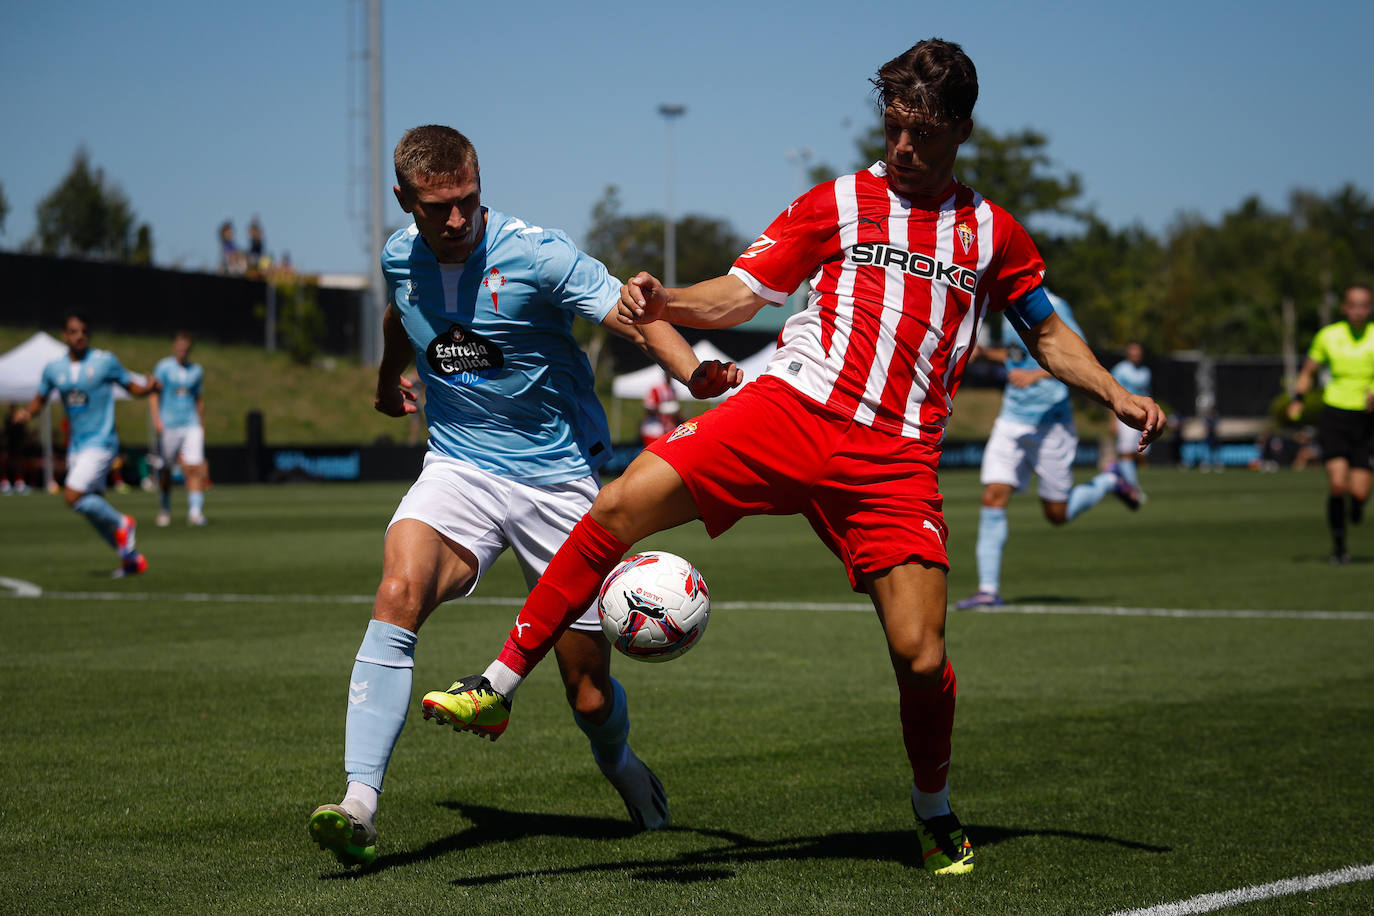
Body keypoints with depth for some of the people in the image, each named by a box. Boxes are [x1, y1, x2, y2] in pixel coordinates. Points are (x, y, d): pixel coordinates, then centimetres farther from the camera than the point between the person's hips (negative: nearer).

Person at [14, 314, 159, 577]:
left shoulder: (105, 361, -6)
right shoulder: (53, 369, 4)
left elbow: (132, 387, 4)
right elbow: (40, 399, 16)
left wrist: (149, 387, -18)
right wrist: (27, 412, -6)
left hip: (101, 442, -6)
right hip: (76, 444, 6)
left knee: (73, 496, -20)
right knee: (93, 508, 6)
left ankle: (122, 524, 2)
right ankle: (133, 559, 17)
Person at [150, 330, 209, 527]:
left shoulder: (196, 370, 12)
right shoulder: (163, 367, -1)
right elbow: (154, 393, -8)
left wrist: (202, 426, 21)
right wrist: (156, 418, -21)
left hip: (191, 424, 2)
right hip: (168, 426, -2)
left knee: (195, 469, -13)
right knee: (165, 472, 5)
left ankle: (195, 511, -15)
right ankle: (164, 510, 23)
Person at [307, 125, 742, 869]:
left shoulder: (534, 253, -15)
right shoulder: (400, 260, 1)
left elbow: (634, 318, -24)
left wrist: (694, 373, -44)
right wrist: (388, 381, 45)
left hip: (557, 476, -2)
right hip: (458, 466, 3)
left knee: (590, 698, 1)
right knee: (399, 592, -30)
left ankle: (619, 762, 40)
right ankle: (359, 805, -32)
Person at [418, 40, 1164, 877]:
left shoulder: (993, 234, 15)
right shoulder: (837, 204, 11)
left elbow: (1048, 333, 25)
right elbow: (739, 293, 9)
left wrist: (1116, 395, 9)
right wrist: (666, 301, -10)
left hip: (896, 456, 0)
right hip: (791, 408, 0)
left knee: (922, 658, -10)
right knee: (619, 506, -18)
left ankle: (936, 812, 20)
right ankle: (499, 689, -8)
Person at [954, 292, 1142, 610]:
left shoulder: (1050, 307, -14)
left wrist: (1036, 375, -29)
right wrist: (983, 352, 8)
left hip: (1050, 424, -7)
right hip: (1012, 420, 7)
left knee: (1057, 514, 4)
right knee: (993, 497, -8)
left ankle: (1109, 481, 32)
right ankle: (989, 589, -7)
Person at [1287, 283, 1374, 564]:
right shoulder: (1329, 336, 2)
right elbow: (1308, 372, 13)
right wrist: (1297, 399, -4)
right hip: (1334, 416, 0)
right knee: (1337, 483, -17)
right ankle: (1338, 545, 3)